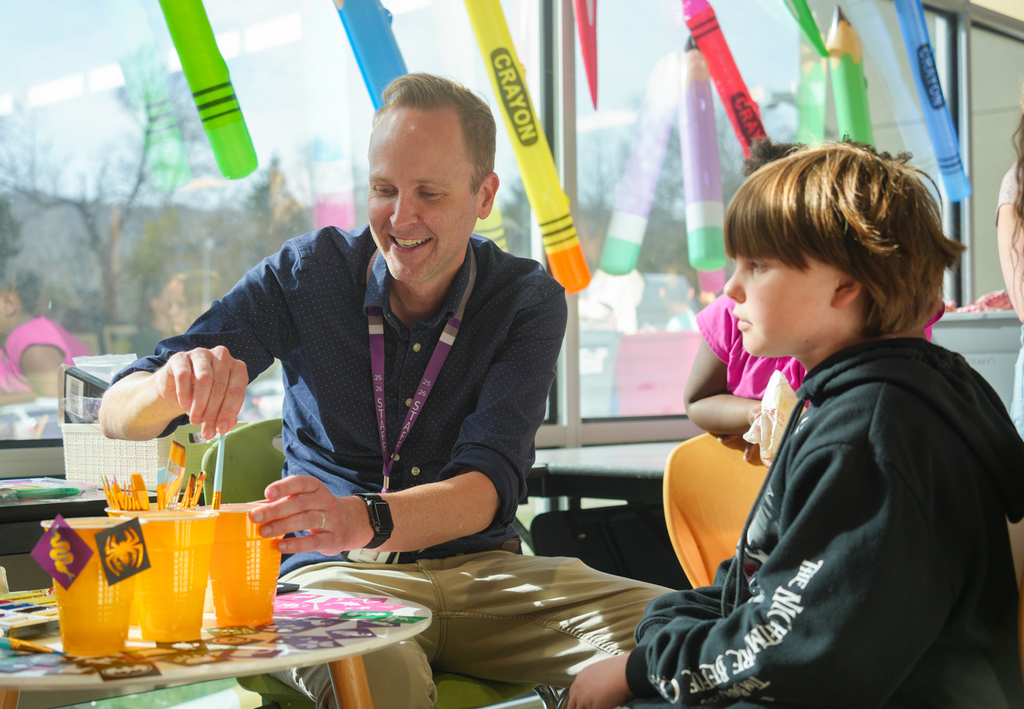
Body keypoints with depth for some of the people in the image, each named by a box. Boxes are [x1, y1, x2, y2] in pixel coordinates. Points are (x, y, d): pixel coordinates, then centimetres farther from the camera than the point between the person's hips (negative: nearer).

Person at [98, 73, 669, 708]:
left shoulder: (528, 301, -1)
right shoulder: (304, 275, -1)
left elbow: (487, 488, -15)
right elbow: (119, 414, -3)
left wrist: (360, 520, -37)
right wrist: (172, 387, -30)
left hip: (481, 567, 2)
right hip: (337, 573, -1)